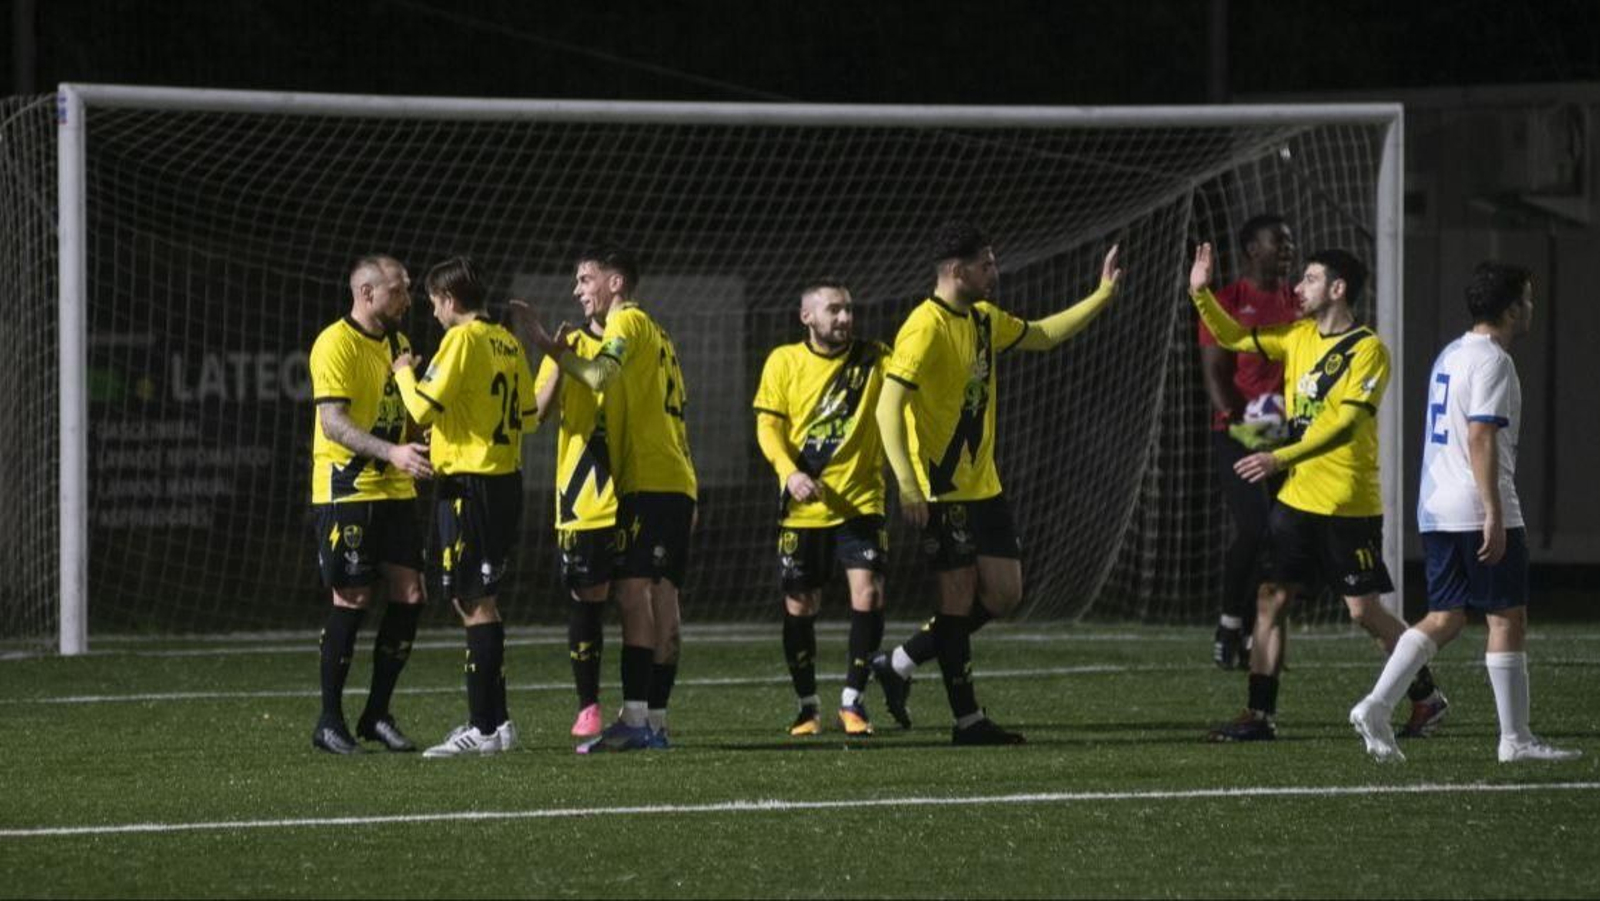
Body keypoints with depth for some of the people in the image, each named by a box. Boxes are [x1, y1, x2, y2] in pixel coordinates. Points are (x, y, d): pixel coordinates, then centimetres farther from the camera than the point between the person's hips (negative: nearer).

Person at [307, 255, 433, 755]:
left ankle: (377, 714, 10)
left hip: (394, 490, 7)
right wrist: (392, 452, -32)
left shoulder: (398, 343, 14)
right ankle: (330, 720, 3)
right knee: (353, 599, -7)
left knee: (409, 595, 0)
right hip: (346, 489, -7)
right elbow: (334, 422, -21)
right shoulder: (336, 344, -12)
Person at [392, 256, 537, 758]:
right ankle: (491, 720, 19)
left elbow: (424, 408, -17)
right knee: (479, 602, 16)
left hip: (468, 482, -9)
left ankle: (486, 729, -8)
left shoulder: (463, 340, -13)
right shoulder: (507, 342, 12)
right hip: (506, 478, 9)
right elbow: (526, 412, 16)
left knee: (475, 603, -7)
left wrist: (405, 373, 2)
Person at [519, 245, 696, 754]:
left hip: (648, 482, -10)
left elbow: (600, 376, -22)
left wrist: (548, 345, -12)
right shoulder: (656, 334, 24)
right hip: (676, 482, 10)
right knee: (661, 597, 7)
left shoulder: (627, 321, -5)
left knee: (634, 591, -15)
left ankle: (634, 717, -23)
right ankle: (656, 721, 6)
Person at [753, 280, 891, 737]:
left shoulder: (874, 360, 1)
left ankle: (853, 700, -2)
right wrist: (790, 472, -18)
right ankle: (806, 707, 21)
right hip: (802, 508, 1)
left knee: (868, 592, -15)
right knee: (799, 606, 5)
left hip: (860, 502, 0)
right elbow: (768, 425, -3)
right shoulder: (784, 362, 1)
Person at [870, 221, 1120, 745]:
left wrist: (1102, 295, 25)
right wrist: (908, 486, -28)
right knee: (958, 600, -4)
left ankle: (900, 664, 18)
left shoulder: (983, 320, 11)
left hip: (982, 485, 9)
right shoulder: (925, 329, -17)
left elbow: (1042, 336, 29)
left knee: (1003, 594, 8)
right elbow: (889, 406, -21)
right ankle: (968, 720, 3)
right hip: (943, 493, -9)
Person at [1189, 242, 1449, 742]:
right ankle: (1260, 714, 4)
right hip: (1297, 497, 7)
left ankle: (1427, 696, 15)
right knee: (1270, 599, 1)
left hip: (1348, 503, -7)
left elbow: (1344, 423, -21)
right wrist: (1201, 293, 3)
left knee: (1364, 610, -2)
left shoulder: (1367, 350, -13)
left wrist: (1280, 458, -27)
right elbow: (1233, 337, 18)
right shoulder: (1299, 337, 10)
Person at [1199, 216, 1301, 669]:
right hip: (1237, 435, -5)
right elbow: (1215, 372, -6)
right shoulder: (1227, 301, -1)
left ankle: (1249, 637, 9)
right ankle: (1230, 623, -5)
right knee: (1254, 527, -19)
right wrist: (1237, 424, -19)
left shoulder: (1298, 303, 14)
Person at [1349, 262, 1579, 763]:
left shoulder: (1450, 355, 18)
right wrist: (1494, 514, -22)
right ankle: (1515, 738, 1)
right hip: (1477, 510, -9)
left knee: (1445, 617, 10)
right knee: (1508, 617, -1)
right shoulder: (1491, 361, -12)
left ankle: (1377, 707, -4)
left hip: (1436, 510, 9)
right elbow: (1481, 438, -20)